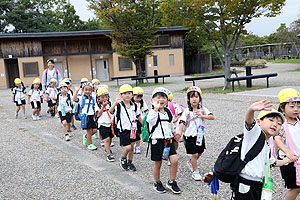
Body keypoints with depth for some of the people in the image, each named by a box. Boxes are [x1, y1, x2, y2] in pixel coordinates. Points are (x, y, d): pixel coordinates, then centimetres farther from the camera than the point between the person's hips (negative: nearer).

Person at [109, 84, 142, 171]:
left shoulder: (134, 105, 2)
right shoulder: (119, 106, -13)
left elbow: (138, 116, 14)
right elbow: (110, 111, -30)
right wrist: (115, 103, -45)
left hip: (132, 129, 5)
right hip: (124, 129, -5)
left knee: (131, 147, 12)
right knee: (128, 147, -11)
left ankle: (130, 162, 30)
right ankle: (123, 159, 18)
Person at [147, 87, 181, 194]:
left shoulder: (168, 112, 8)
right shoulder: (153, 112, -11)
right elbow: (150, 120, -34)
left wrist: (174, 132, 29)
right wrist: (156, 109, -42)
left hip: (168, 140, 5)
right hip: (157, 141, -5)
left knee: (174, 160, -6)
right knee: (157, 163, 8)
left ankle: (171, 182, 14)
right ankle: (157, 183, 29)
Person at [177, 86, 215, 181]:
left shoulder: (203, 109, -3)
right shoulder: (187, 111, -12)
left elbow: (212, 117, -12)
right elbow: (182, 122, -20)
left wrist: (203, 116, -27)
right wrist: (179, 133, -35)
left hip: (200, 135, 5)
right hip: (190, 136, -5)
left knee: (200, 152, 18)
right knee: (195, 154, -3)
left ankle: (190, 162, 46)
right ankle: (195, 172, 16)